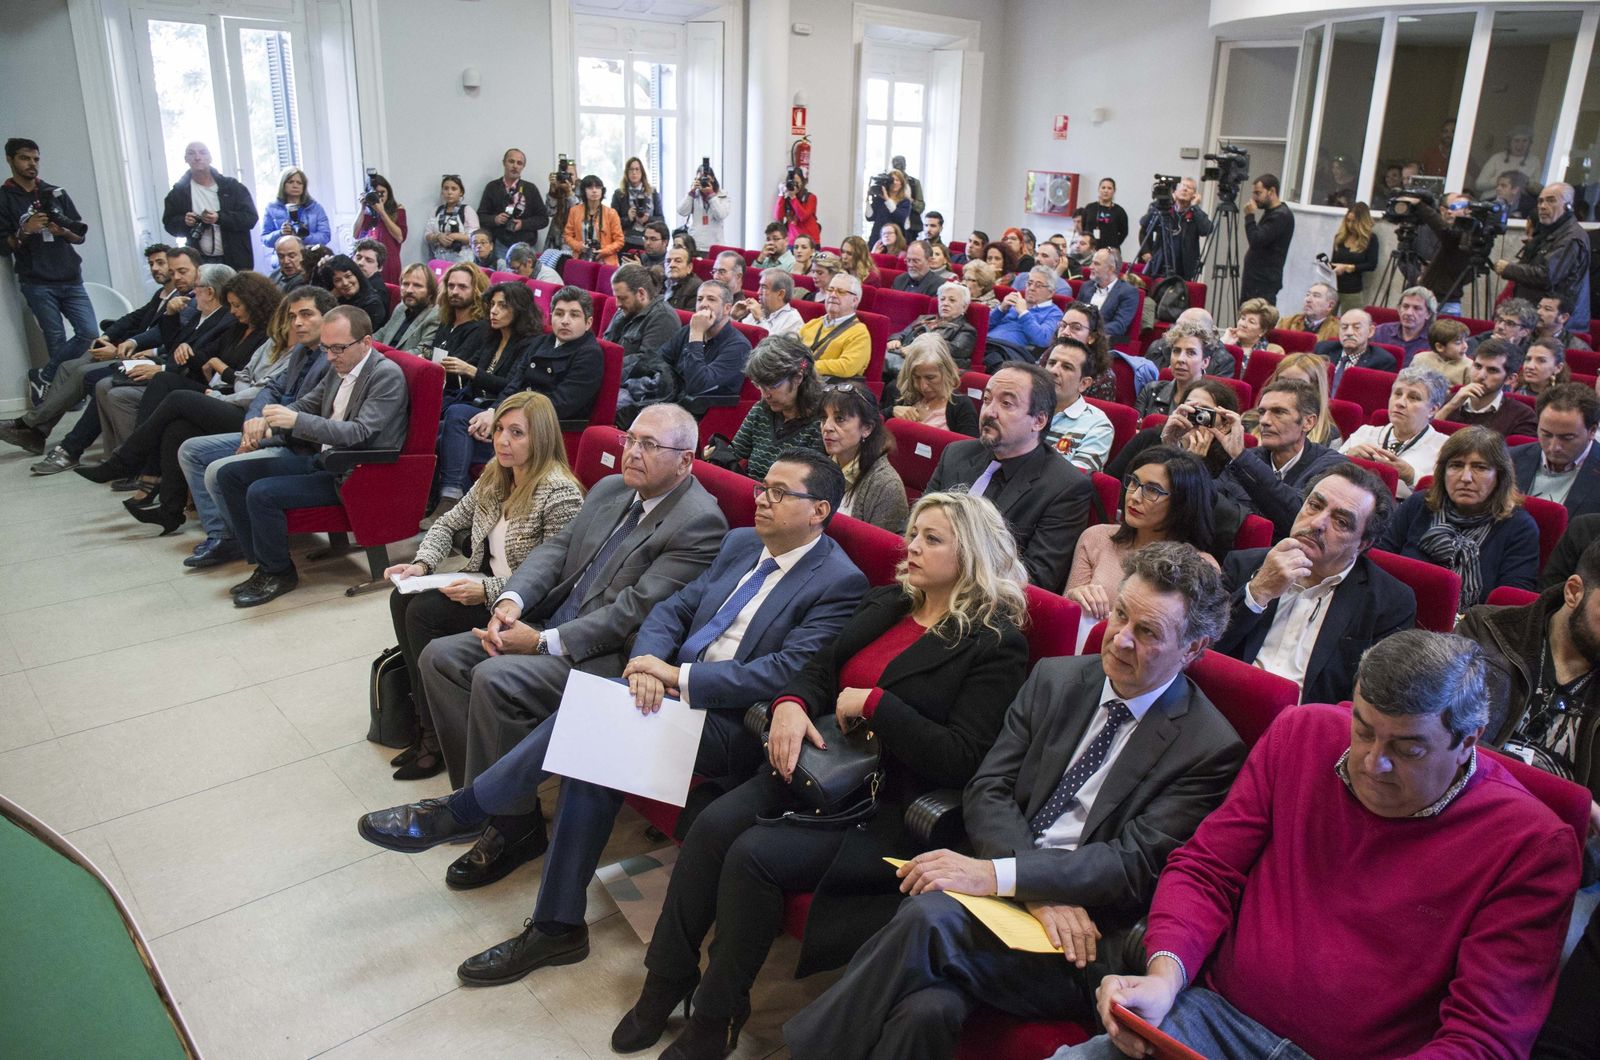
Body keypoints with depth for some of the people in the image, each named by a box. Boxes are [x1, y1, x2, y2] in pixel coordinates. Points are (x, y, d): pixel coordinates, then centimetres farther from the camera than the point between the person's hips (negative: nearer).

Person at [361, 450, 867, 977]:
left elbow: (786, 671, -20)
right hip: (671, 688, 7)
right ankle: (557, 928, -6)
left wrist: (679, 676, -21)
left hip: (732, 726, -7)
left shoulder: (840, 582, -9)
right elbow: (674, 608, 11)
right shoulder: (741, 543, 14)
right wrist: (647, 663, -11)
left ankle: (462, 811, -7)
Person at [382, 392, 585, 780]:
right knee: (403, 599, -10)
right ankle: (428, 725, -4)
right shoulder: (495, 476, 4)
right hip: (483, 584, 9)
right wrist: (422, 564, -4)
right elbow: (449, 523, 15)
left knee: (424, 612, -20)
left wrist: (488, 590, -26)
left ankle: (438, 742, -5)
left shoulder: (559, 493, -21)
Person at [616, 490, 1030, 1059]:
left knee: (755, 855, -23)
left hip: (889, 807, -6)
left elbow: (959, 758, -15)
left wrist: (871, 702, -16)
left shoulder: (996, 644, -8)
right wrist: (790, 704, -6)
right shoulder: (883, 603, 14)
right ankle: (666, 983, 0)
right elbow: (818, 669, 16)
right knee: (712, 825, -17)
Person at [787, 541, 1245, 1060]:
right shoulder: (1054, 678, 9)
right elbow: (987, 789, 4)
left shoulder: (1211, 749, -4)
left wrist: (994, 873, -22)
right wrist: (1039, 891, -14)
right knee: (927, 1008, -30)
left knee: (930, 918, -31)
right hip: (996, 890, 4)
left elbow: (1134, 864, -12)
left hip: (1082, 942, -3)